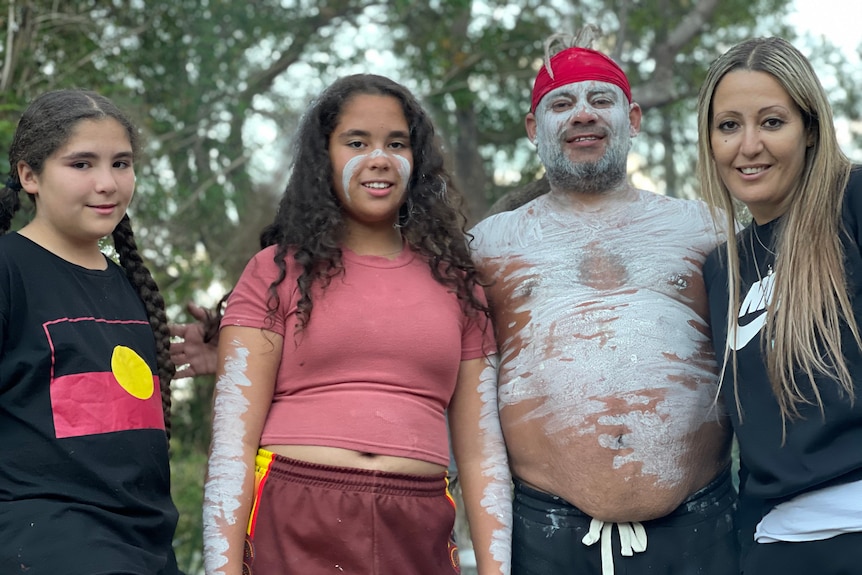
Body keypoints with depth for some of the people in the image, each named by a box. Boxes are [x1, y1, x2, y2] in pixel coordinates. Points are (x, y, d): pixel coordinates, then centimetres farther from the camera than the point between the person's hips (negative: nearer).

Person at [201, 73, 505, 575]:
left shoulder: (456, 281, 13)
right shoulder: (279, 271, 5)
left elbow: (480, 444, 11)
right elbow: (233, 435, -3)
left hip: (419, 535, 3)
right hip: (294, 529, -2)